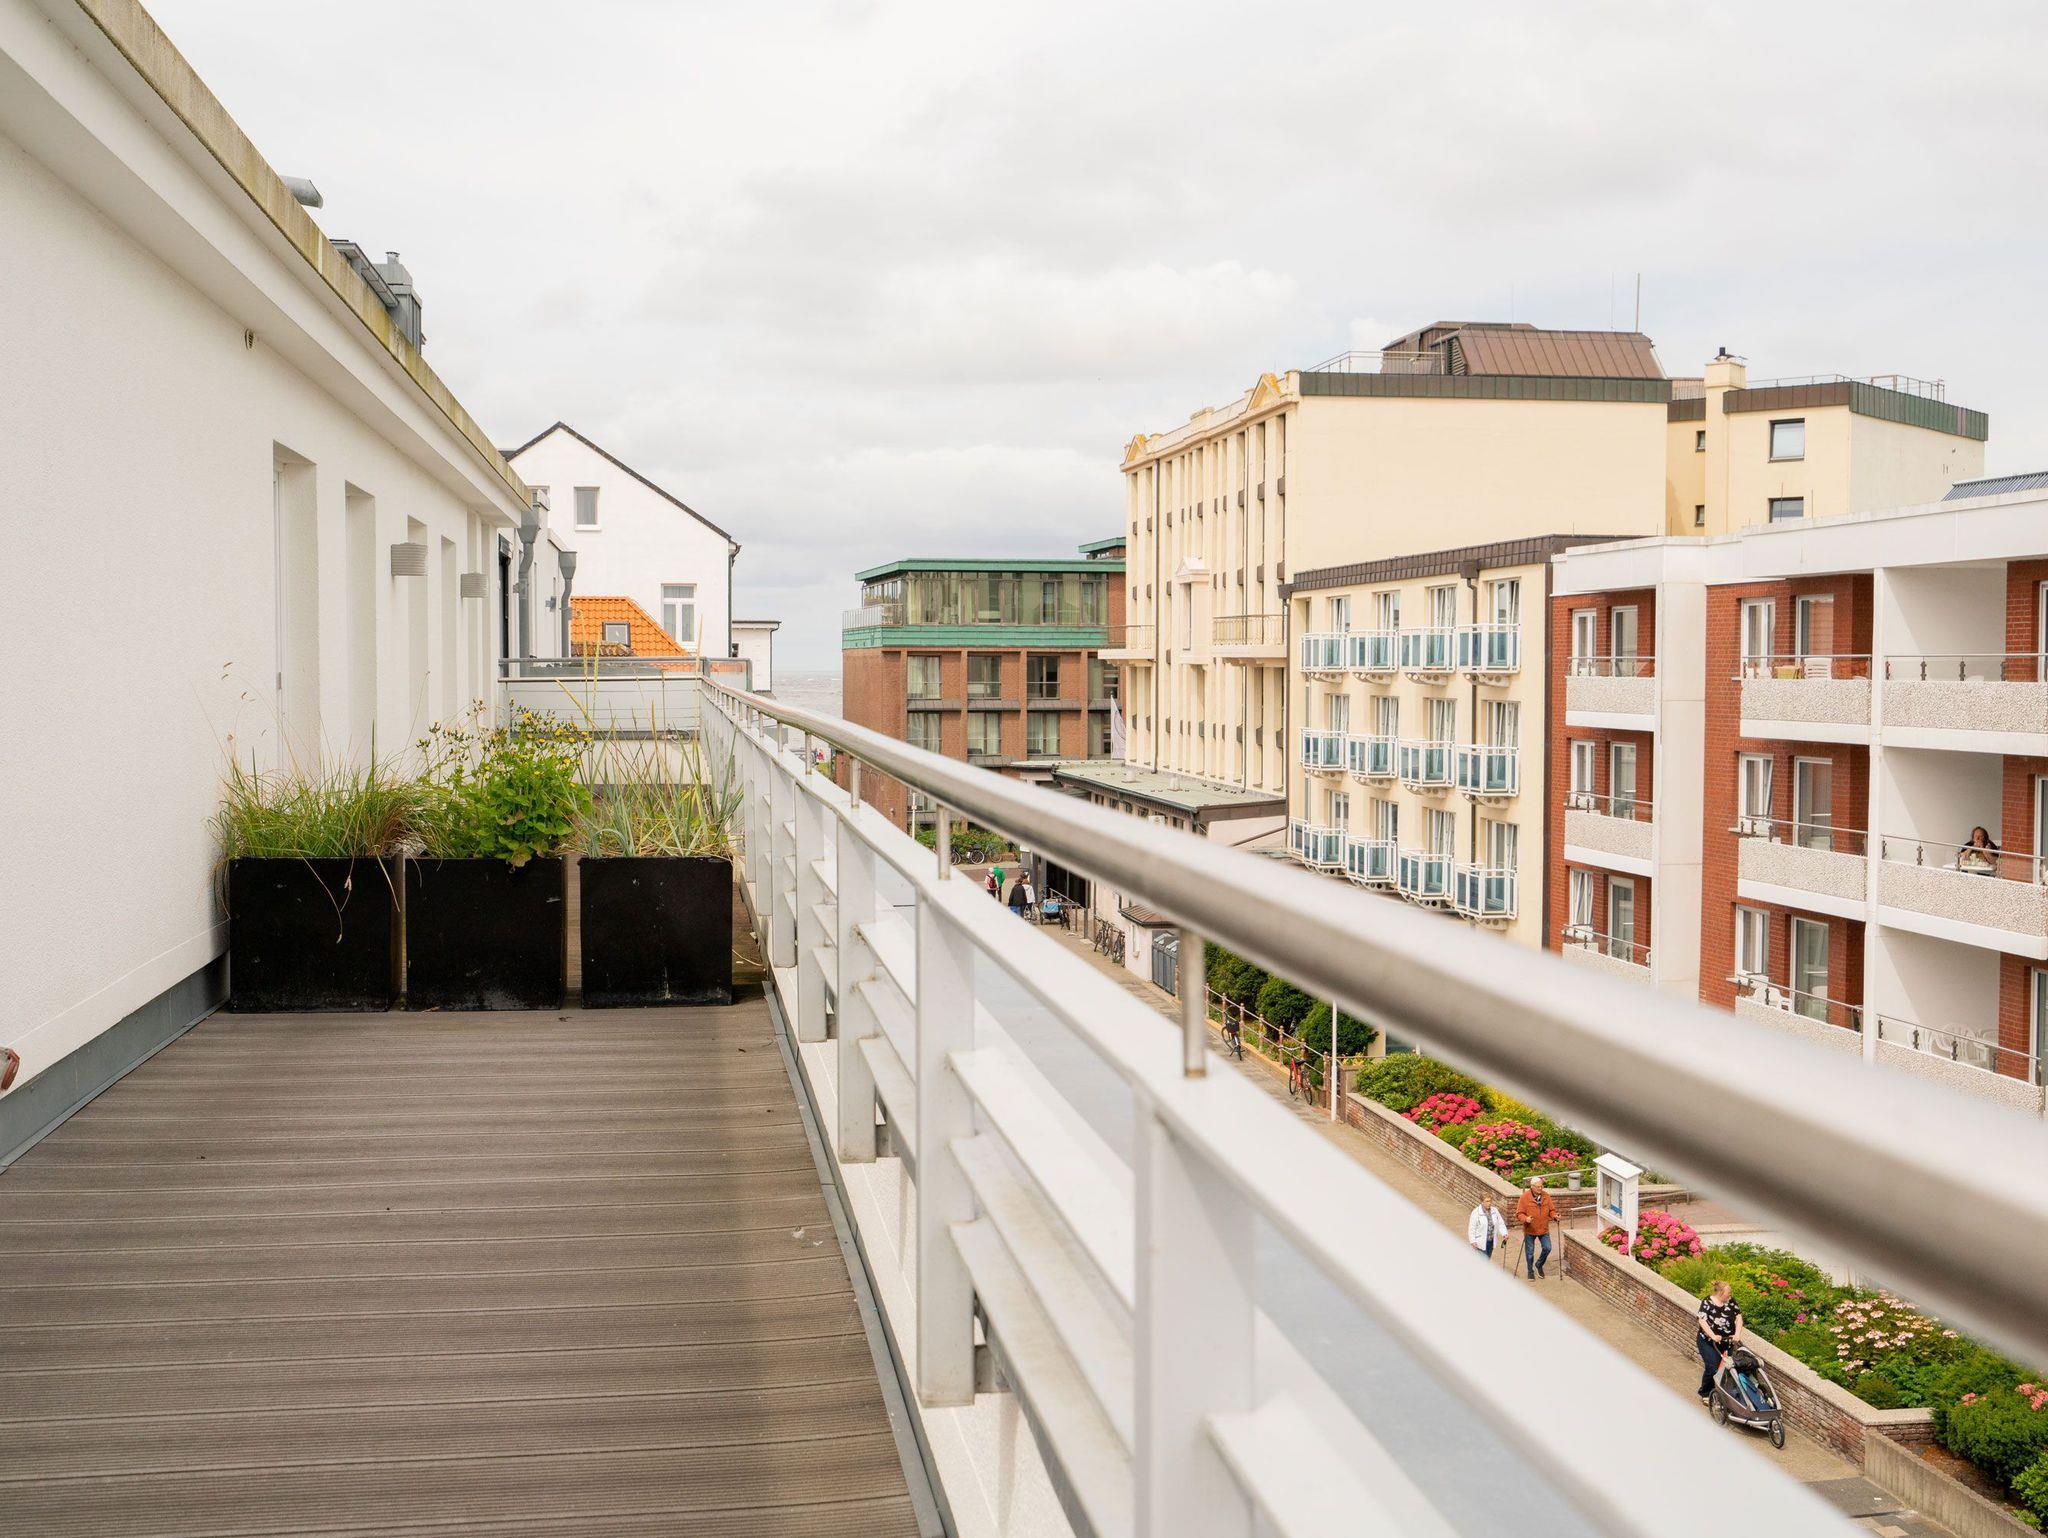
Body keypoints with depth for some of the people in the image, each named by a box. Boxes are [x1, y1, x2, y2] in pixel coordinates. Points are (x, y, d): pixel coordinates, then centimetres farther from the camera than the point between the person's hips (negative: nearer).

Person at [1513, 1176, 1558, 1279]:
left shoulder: (1546, 1196, -3)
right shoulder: (1525, 1197, -15)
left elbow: (1551, 1210, 6)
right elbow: (1519, 1213, -13)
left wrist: (1554, 1216, -15)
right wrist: (1525, 1219, -33)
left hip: (1543, 1229, 3)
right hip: (1530, 1230, -3)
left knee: (1547, 1248, -1)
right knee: (1530, 1252, 8)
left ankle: (1539, 1265, 27)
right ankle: (1530, 1271, 27)